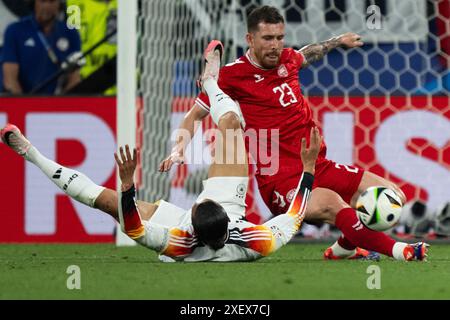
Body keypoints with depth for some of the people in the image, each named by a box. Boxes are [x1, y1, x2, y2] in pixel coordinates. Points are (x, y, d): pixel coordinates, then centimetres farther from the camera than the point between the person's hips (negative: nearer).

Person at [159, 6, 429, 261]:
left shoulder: (286, 59, 11)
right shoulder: (233, 75, -6)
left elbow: (305, 56, 38)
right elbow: (195, 115, 5)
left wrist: (338, 42, 49)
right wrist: (178, 150, -8)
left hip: (319, 166, 8)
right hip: (280, 182, -8)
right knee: (332, 203, -37)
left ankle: (343, 248, 23)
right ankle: (396, 250, -34)